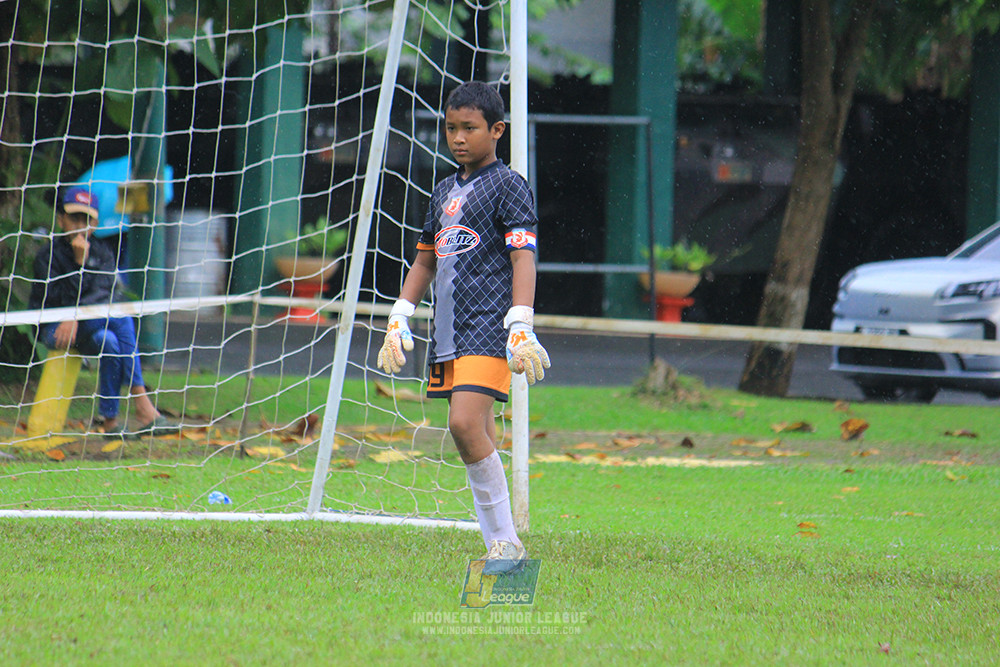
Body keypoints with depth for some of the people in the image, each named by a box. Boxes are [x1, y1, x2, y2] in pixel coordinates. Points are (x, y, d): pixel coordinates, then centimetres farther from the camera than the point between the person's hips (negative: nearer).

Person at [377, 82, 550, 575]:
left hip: (489, 328, -8)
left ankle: (505, 542, -16)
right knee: (474, 437, 5)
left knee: (466, 423, -22)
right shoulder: (444, 192, 20)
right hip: (448, 332, 8)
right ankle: (501, 550, 9)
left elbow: (523, 257, -10)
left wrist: (520, 325, -19)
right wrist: (399, 320, 22)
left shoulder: (508, 185, -3)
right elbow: (425, 259, 28)